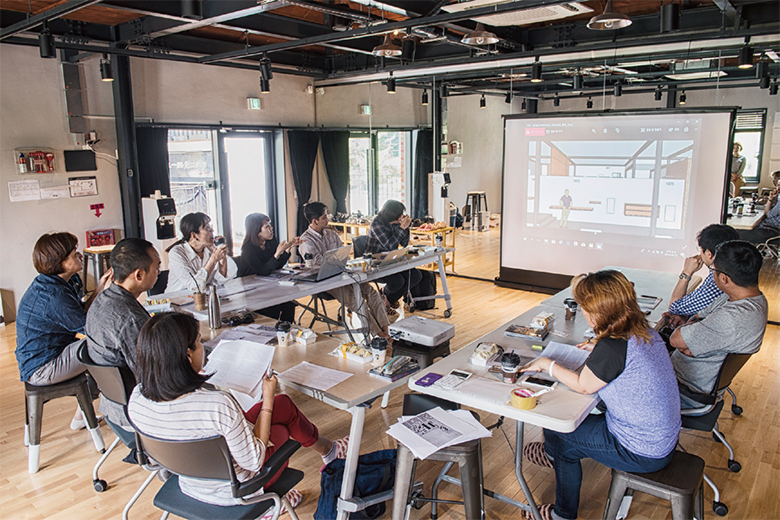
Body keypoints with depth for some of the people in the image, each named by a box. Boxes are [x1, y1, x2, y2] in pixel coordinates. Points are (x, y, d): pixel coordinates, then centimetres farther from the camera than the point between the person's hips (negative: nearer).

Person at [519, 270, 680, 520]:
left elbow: (583, 385, -13)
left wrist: (547, 364, -3)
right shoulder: (645, 332, -4)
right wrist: (599, 351, 14)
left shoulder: (612, 348, -28)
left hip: (642, 453, -8)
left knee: (557, 430, 6)